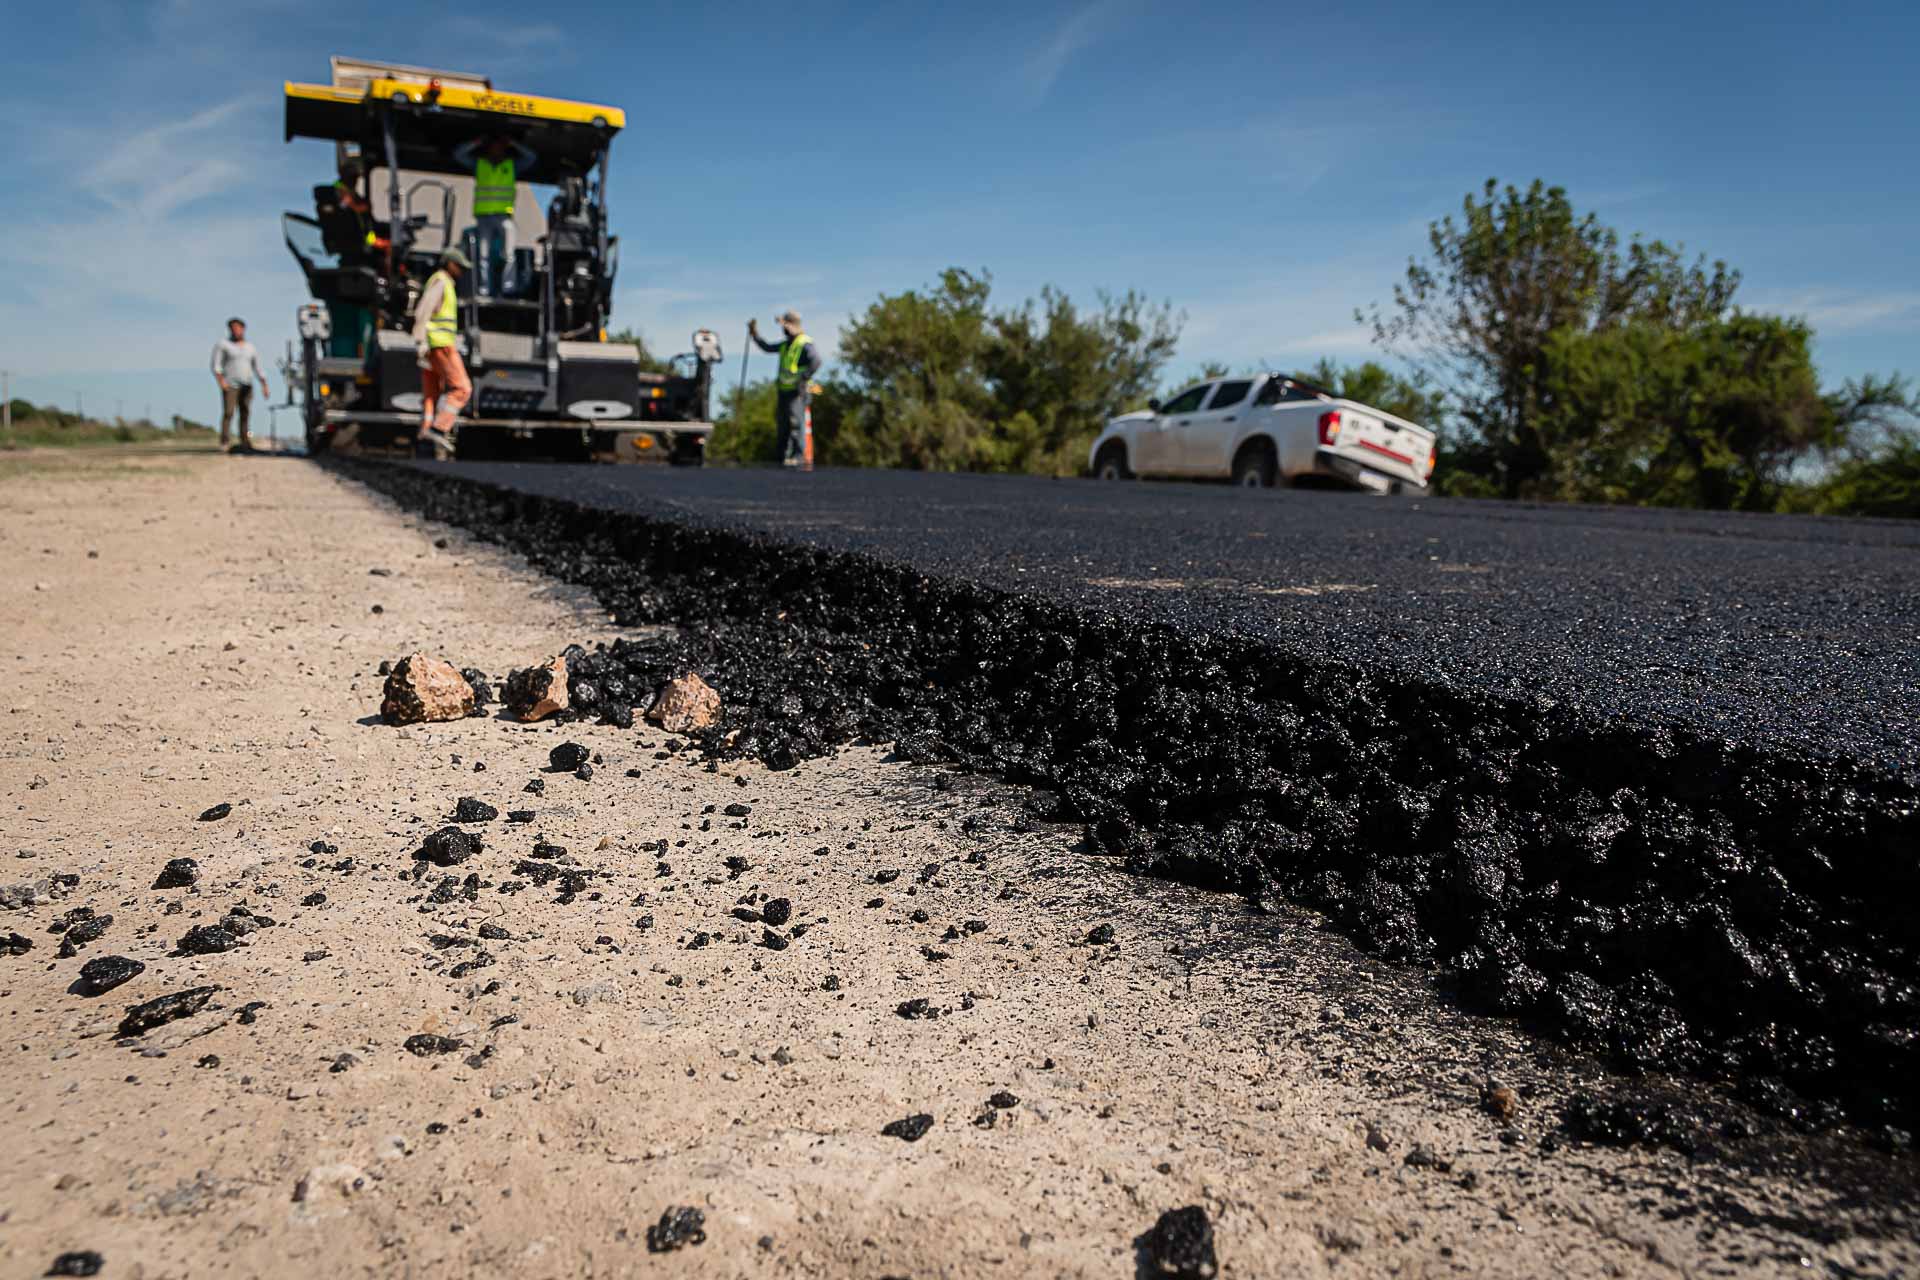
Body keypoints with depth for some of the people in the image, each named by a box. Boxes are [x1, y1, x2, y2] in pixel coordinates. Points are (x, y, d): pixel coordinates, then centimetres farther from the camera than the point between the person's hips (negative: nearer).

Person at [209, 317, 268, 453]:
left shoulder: (250, 348, 14)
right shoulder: (222, 344, 2)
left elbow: (258, 369, 15)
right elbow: (216, 365, -6)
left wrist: (264, 385, 5)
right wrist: (221, 380, -21)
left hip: (246, 386, 4)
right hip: (230, 385, -4)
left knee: (245, 414, 1)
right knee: (228, 413, -15)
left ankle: (245, 443, 3)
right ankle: (223, 441, -12)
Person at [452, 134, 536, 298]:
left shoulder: (512, 164, 17)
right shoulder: (478, 163, 18)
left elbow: (531, 157, 8)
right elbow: (458, 154, 14)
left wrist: (512, 144, 9)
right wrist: (476, 143, 10)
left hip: (504, 214, -1)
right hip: (483, 215, 1)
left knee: (508, 254, -16)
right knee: (484, 255, -1)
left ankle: (509, 288, -21)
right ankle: (484, 290, -1)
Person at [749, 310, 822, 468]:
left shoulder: (805, 344, -9)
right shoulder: (785, 345, 18)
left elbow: (816, 361, -23)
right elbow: (767, 347, 28)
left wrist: (804, 379, -24)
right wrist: (755, 334, 21)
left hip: (797, 390, -9)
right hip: (783, 390, 9)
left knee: (795, 421, -14)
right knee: (781, 422, 10)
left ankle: (798, 455, -13)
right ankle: (781, 455, 17)